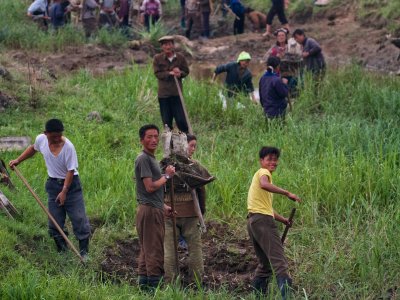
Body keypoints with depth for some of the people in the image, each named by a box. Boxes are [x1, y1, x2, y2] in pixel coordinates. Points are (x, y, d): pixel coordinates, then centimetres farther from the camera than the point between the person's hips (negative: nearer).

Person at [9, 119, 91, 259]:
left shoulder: (68, 146, -25)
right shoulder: (41, 140, -11)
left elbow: (70, 171, -21)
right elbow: (33, 149, 15)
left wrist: (64, 191, -22)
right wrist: (18, 160, 12)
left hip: (70, 184, -5)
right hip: (53, 184, 5)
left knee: (79, 218, -3)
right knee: (55, 220, 7)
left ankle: (84, 251, 6)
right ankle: (62, 250, 18)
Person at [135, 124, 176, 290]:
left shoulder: (152, 159, 18)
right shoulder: (143, 159, -13)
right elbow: (150, 187, -19)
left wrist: (164, 206, 20)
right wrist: (167, 176, -8)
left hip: (154, 209, 10)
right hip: (149, 211, -10)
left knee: (147, 250, 12)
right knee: (154, 251, -8)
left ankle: (144, 285, 17)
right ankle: (154, 285, -5)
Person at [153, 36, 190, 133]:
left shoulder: (180, 58, 2)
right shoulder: (157, 58, 0)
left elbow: (186, 71, 8)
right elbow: (157, 73, -5)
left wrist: (180, 73, -15)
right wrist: (170, 73, -19)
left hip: (177, 92, 0)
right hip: (163, 93, 0)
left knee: (181, 119, -3)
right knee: (166, 120, 5)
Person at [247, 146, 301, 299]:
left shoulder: (261, 175, 28)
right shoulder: (263, 172, -1)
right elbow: (264, 184, -28)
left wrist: (283, 219, 21)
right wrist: (287, 193, -28)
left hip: (253, 221, 10)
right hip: (263, 220, -10)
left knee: (266, 264, 17)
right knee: (279, 261, -16)